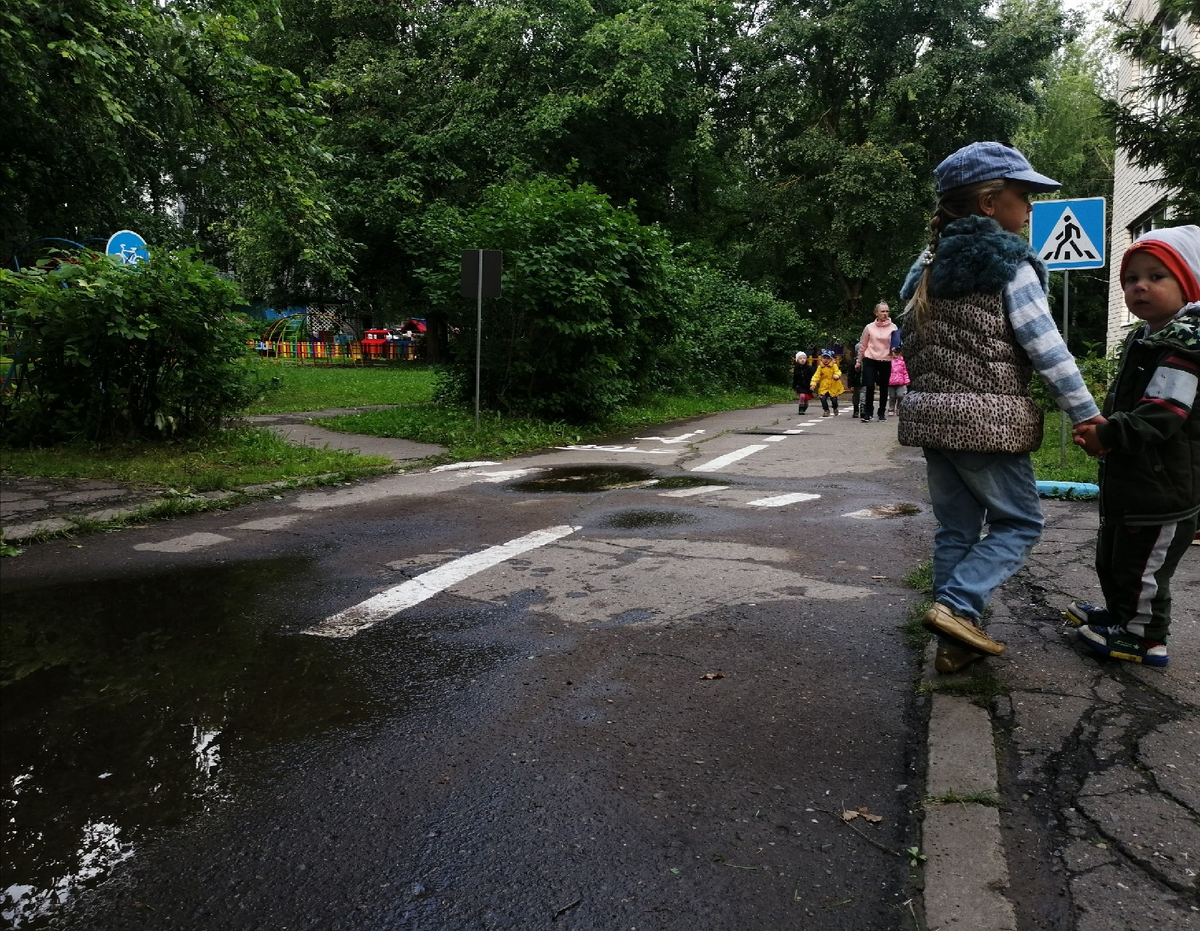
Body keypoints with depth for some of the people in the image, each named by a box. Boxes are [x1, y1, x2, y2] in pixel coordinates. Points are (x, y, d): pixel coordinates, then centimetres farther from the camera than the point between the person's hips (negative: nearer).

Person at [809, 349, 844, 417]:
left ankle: (835, 409, 36)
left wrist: (836, 375, -35)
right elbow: (816, 376, -4)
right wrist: (813, 384, -13)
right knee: (823, 399, -12)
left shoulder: (834, 366, -3)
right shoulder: (820, 367, -1)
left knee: (834, 399, 4)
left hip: (833, 387, -1)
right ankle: (826, 410, 11)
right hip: (823, 387, 1)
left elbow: (838, 372, -11)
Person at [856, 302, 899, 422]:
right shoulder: (869, 327, 0)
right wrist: (859, 361, 11)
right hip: (870, 360, -1)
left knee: (884, 388, 8)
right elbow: (863, 345, 8)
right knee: (869, 386, -8)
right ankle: (867, 413, -1)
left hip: (886, 361, 1)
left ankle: (882, 413, 19)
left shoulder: (893, 327, 1)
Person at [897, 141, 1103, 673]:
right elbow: (1045, 345, -12)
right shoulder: (1009, 264, -7)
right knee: (1019, 522, 7)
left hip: (932, 414, 7)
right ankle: (957, 606, -10)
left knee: (955, 529, 12)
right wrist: (1085, 412, -9)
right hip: (988, 419, -7)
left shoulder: (927, 268, 13)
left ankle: (955, 644, 14)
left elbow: (910, 344, 15)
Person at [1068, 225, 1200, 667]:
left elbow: (1164, 414, -28)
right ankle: (1122, 613, 41)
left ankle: (1144, 636, 17)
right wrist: (1102, 434, 2)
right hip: (1127, 481, 10)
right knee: (1113, 556, 23)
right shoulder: (1143, 339, 12)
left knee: (1142, 563, 2)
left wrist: (1110, 434, -28)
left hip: (1162, 486, -10)